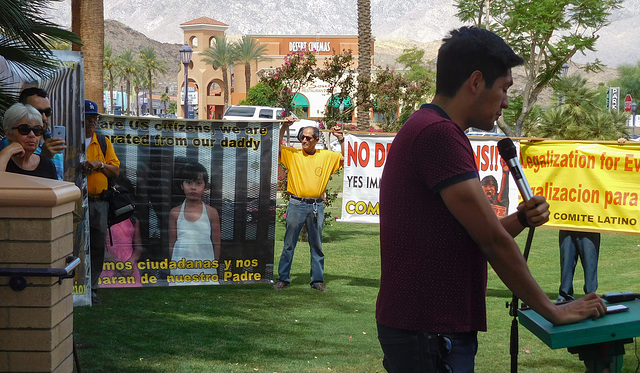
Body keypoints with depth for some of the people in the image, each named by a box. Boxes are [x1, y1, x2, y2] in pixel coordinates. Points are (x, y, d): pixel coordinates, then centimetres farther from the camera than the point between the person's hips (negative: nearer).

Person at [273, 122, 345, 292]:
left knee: (317, 245, 8)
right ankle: (283, 278, 8)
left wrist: (341, 139, -3)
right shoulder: (293, 154, 4)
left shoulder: (326, 156, 8)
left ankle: (318, 280, 15)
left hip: (316, 206, 1)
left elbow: (345, 158, 9)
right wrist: (283, 129, -11)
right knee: (289, 244, 1)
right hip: (296, 204, -1)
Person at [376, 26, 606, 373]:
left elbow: (473, 237, 17)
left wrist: (520, 219, 0)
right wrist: (553, 311, -8)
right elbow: (492, 241, -17)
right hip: (428, 332, -10)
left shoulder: (426, 129, 16)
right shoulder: (438, 133, -18)